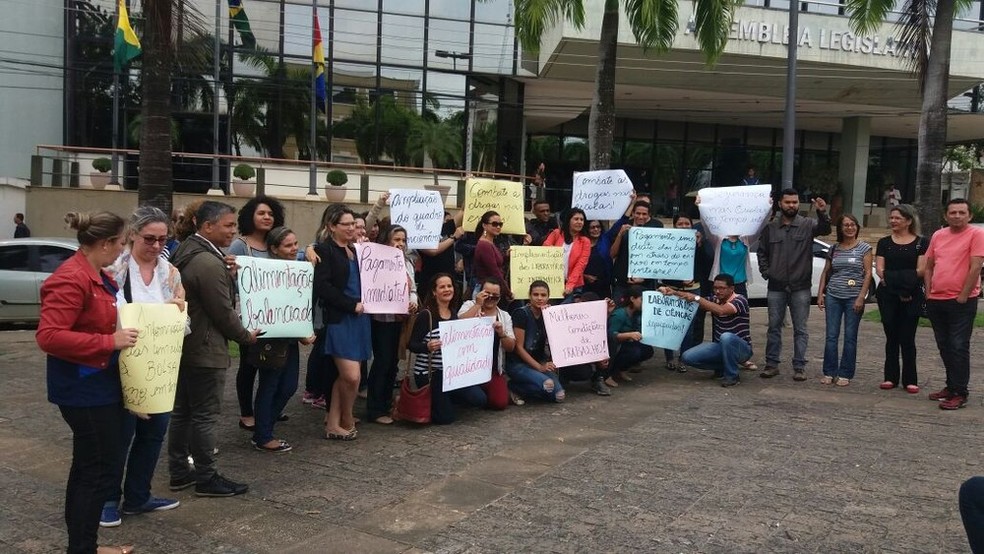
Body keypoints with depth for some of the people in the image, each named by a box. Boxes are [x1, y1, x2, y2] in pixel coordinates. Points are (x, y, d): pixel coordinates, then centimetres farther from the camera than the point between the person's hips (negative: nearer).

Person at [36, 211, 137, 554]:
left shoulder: (97, 276, 10)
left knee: (88, 468, 17)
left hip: (99, 386, 11)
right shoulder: (71, 279, -21)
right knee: (99, 472, -4)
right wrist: (111, 341, -26)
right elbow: (49, 337, -27)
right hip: (84, 389, -11)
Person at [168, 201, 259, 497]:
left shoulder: (185, 251, 9)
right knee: (205, 416, 0)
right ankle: (207, 478, 11)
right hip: (205, 350, -10)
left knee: (182, 412, 16)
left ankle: (179, 472, 26)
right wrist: (246, 336, -3)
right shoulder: (210, 263, -23)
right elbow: (224, 313, -18)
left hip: (183, 345, 10)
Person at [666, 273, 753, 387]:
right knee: (687, 357, -14)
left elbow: (721, 310, -34)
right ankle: (723, 367, 8)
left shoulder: (740, 300, -15)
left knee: (726, 337, -39)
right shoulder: (714, 300, 4)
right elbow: (689, 298, -3)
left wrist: (696, 298, -34)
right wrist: (674, 292, -22)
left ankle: (731, 375, -17)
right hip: (720, 347, 6)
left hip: (741, 348, -6)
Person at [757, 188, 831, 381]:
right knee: (774, 327, 7)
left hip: (800, 287, -2)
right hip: (776, 287, 2)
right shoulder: (770, 228, 7)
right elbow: (762, 252, 16)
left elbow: (825, 229, -20)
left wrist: (822, 213, -39)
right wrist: (766, 272, 4)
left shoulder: (808, 225, 0)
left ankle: (799, 367, 8)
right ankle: (772, 364, 15)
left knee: (800, 329, 3)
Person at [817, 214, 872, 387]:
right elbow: (826, 272, 15)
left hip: (854, 298, -3)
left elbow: (868, 273, -4)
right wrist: (820, 293, 6)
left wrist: (861, 297, -12)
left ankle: (845, 374, 8)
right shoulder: (834, 248, 10)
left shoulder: (864, 248, 0)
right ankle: (829, 372, 8)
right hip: (833, 296, 3)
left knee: (850, 337, 2)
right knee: (831, 335, 1)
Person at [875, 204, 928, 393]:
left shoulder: (921, 242, 3)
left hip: (912, 296, -3)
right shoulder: (884, 242, 11)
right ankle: (891, 377, 14)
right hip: (888, 295, 3)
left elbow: (921, 270, -5)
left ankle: (910, 380, 7)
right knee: (891, 337, 8)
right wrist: (889, 281, -12)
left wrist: (906, 280, -13)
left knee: (907, 338, -1)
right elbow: (879, 268, 3)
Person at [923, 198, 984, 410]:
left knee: (958, 347, -5)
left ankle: (959, 394, 0)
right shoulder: (938, 236, 11)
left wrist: (962, 296, -15)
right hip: (936, 301, 6)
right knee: (944, 347, 14)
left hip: (961, 302, -6)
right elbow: (929, 267, 16)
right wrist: (928, 293, 7)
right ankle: (951, 386, 26)